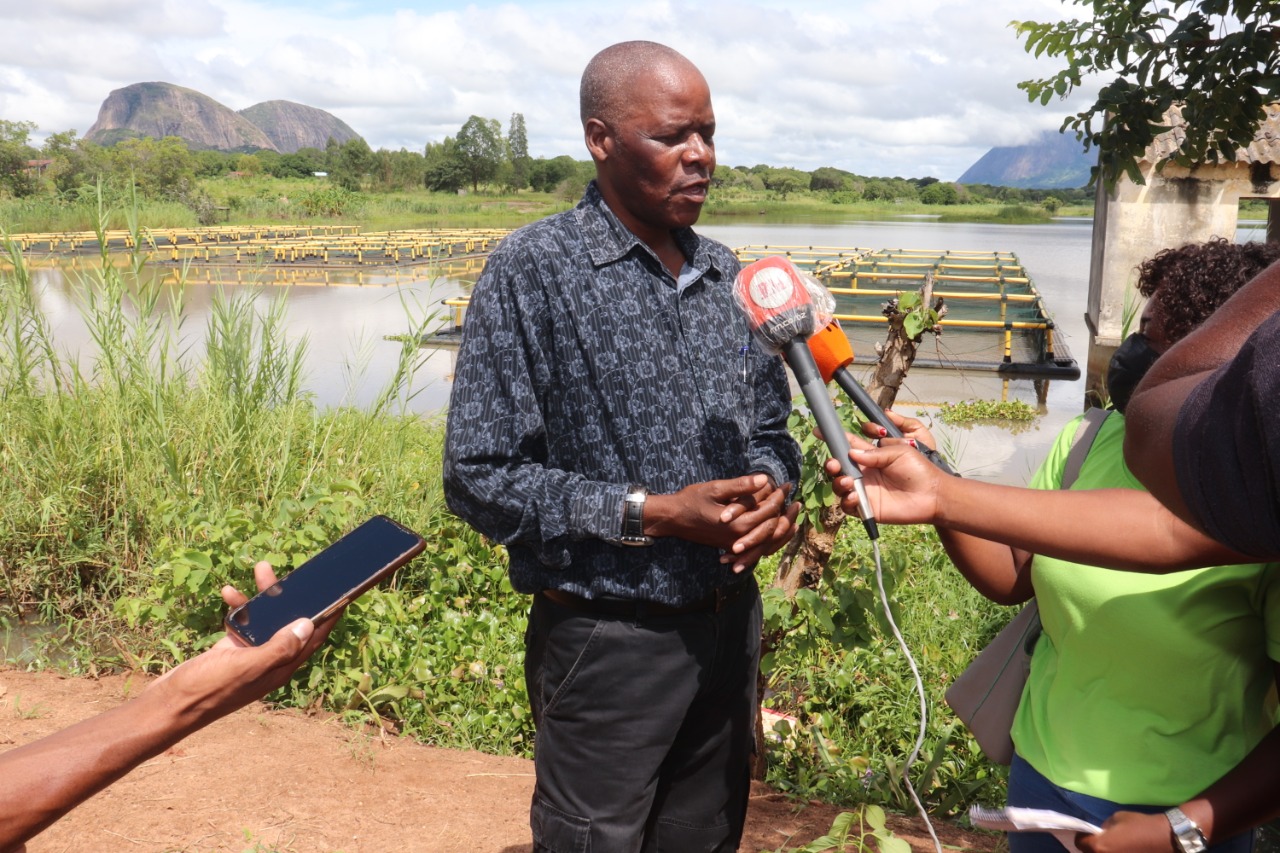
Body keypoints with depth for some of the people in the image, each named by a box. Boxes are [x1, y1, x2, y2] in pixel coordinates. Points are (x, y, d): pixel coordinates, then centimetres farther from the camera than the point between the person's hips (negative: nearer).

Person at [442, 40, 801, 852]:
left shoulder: (725, 274, 6)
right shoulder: (534, 270, -13)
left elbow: (771, 429, 14)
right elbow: (480, 477, -15)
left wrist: (773, 490, -9)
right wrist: (653, 514, -22)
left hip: (731, 626, 6)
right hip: (609, 643, -5)